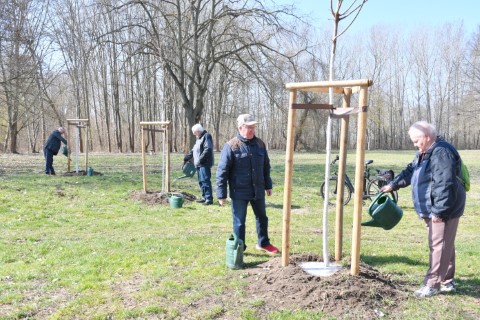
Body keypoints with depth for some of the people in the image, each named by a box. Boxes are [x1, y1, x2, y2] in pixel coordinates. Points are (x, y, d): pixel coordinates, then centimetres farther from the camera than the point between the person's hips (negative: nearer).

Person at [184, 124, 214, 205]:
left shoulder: (207, 136, -9)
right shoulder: (199, 138, 22)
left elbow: (208, 149, -21)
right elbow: (193, 150, 28)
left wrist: (201, 159, -22)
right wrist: (186, 158, 24)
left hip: (205, 164, -10)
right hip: (199, 164, 10)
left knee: (205, 180, -12)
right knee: (201, 181, 13)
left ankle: (209, 198, -11)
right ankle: (204, 197, 21)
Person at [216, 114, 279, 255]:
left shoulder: (259, 144, 4)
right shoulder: (231, 146, -13)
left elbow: (266, 166, 15)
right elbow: (222, 171, -13)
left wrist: (268, 185, 17)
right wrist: (221, 194, -14)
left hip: (258, 190, 6)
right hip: (239, 192, -5)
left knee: (262, 217, 19)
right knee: (239, 222, 5)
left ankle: (263, 243, 37)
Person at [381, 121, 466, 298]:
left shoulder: (442, 152, -21)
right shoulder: (424, 153, 15)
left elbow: (445, 185, -26)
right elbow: (410, 171, 24)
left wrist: (438, 211, -25)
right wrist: (393, 184, 14)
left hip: (444, 210, -10)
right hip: (432, 210, 10)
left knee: (439, 246, -5)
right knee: (445, 245, 15)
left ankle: (432, 284, 1)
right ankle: (446, 282, 23)